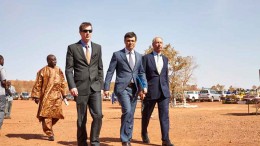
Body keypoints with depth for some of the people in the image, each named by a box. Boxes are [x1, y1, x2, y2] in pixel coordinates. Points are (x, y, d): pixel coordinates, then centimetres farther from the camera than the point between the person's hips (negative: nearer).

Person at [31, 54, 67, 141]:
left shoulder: (59, 70, 13)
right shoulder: (43, 71, 0)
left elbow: (63, 83, 16)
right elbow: (38, 84, -1)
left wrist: (64, 94, 12)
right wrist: (36, 96, -5)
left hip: (57, 96, 5)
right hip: (46, 96, -4)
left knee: (57, 114, 4)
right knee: (46, 114, -5)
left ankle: (48, 128, 29)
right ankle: (49, 133, 3)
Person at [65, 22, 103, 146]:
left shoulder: (97, 47, 12)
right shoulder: (72, 48, 2)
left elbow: (100, 68, 14)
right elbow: (69, 69, -2)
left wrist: (100, 84, 5)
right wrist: (72, 86, -12)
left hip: (95, 88, 2)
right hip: (81, 88, -2)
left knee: (98, 115, -10)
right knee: (81, 119, 5)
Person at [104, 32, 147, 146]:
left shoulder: (139, 56, 15)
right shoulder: (117, 54, 3)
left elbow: (141, 72, 15)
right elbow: (110, 72, 0)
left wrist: (144, 86, -1)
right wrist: (106, 87, -6)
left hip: (134, 88, 5)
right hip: (122, 87, -4)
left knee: (131, 114, 7)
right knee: (127, 111, -20)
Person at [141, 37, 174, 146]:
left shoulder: (165, 59, 14)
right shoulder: (146, 57, 0)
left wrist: (167, 89, 14)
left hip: (163, 91, 3)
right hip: (150, 91, -3)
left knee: (164, 115, -7)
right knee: (146, 114, 11)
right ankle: (144, 133, 36)